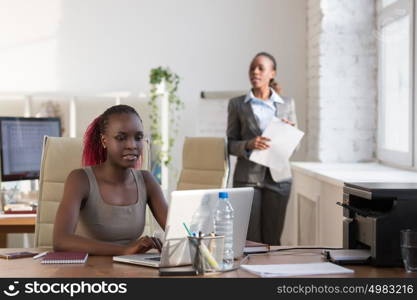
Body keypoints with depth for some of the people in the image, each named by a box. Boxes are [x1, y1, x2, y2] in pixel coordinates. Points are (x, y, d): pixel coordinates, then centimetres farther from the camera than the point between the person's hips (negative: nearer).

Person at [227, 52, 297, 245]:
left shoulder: (287, 104, 10)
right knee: (250, 239, -3)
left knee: (272, 238, 3)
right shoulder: (237, 104, 6)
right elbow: (230, 144, 5)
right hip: (247, 177, -1)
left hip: (278, 177, 1)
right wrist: (248, 145, -15)